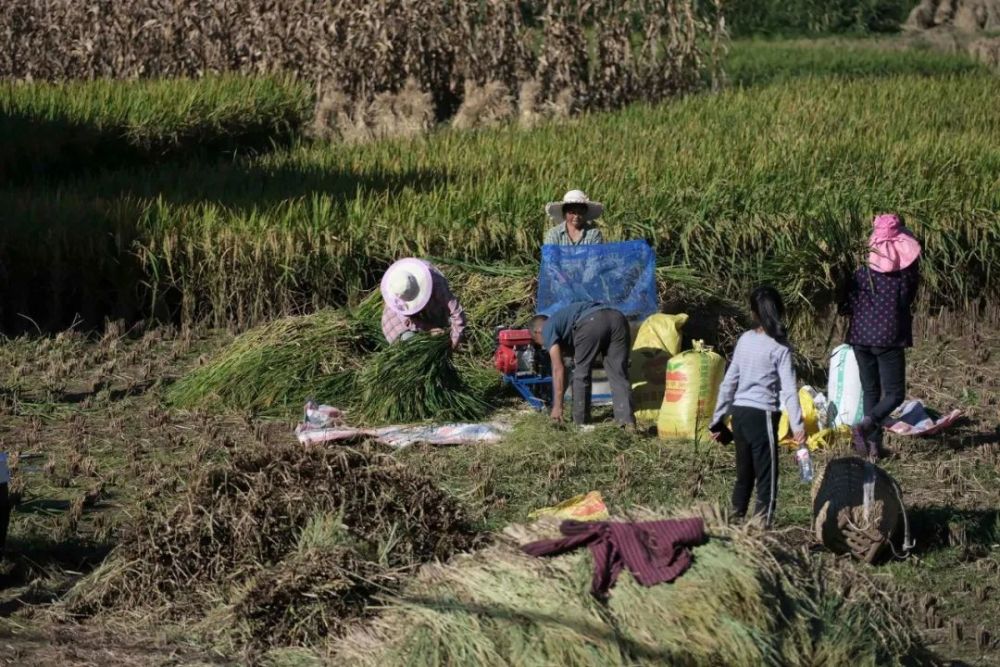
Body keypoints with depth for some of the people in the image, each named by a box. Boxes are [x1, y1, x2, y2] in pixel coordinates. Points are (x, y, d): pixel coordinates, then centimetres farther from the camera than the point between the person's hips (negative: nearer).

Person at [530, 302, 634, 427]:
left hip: (592, 323, -6)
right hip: (617, 318, 6)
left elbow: (558, 369, 12)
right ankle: (628, 421, -6)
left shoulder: (548, 329, 22)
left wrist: (557, 406, 14)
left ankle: (581, 421, 18)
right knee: (619, 375, 7)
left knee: (581, 374, 13)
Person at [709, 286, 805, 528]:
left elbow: (729, 381, 11)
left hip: (739, 412, 6)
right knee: (766, 478, -1)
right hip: (762, 415, -6)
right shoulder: (779, 347, -8)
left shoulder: (744, 340, 8)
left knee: (744, 475, 16)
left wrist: (718, 418, 17)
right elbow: (789, 389, -14)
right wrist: (797, 424, -16)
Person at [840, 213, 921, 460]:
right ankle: (866, 425, -20)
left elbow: (847, 306, 0)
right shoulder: (907, 271, -6)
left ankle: (874, 445, 12)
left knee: (870, 391, 14)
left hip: (861, 337, 3)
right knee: (894, 393, 4)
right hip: (890, 338, -3)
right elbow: (909, 300, 6)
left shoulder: (863, 273, -2)